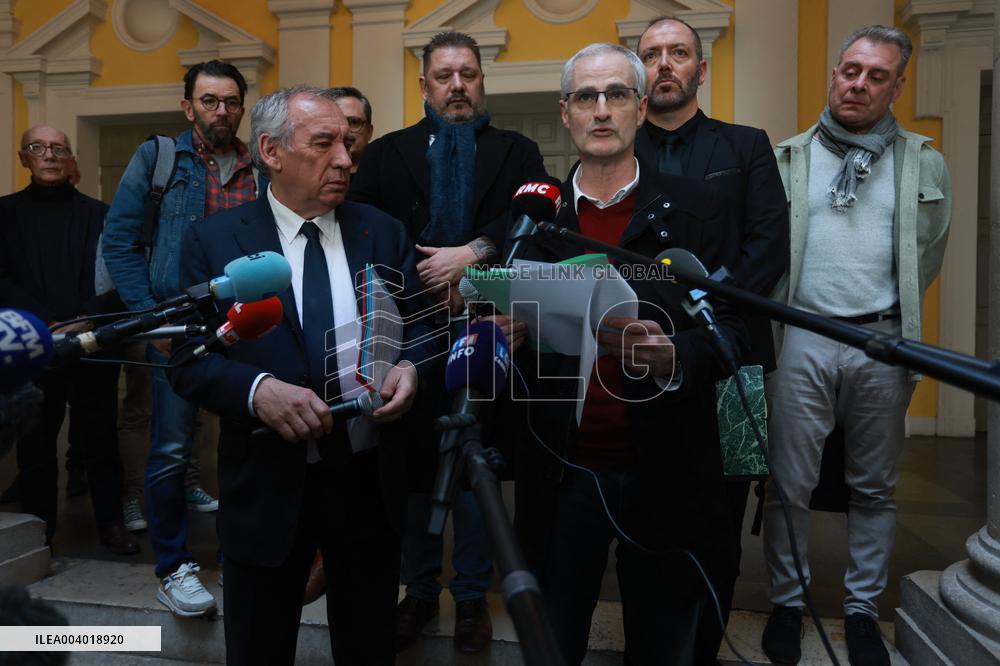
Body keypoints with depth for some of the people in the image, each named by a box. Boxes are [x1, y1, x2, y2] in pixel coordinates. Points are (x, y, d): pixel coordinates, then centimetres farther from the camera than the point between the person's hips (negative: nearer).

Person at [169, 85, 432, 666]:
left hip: (370, 480, 2)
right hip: (267, 486, -1)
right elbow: (188, 358, -5)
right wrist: (257, 389, -23)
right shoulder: (215, 241, -3)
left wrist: (410, 368, -14)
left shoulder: (384, 233, 4)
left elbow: (417, 324, 8)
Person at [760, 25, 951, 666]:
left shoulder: (925, 164, 8)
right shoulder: (788, 159, 7)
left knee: (875, 487, 11)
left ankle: (863, 608, 26)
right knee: (790, 482, 3)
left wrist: (889, 315, 13)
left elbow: (928, 254, 15)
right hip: (803, 341, -1)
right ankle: (788, 603, 20)